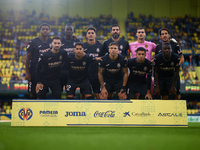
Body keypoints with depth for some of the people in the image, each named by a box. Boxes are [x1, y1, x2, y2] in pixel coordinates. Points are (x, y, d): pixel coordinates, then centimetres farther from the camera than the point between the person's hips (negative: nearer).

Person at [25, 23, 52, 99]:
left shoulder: (51, 42, 5)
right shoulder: (33, 42, -6)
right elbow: (28, 58, -4)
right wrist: (27, 73, -8)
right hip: (34, 72, -3)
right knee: (33, 93, 1)